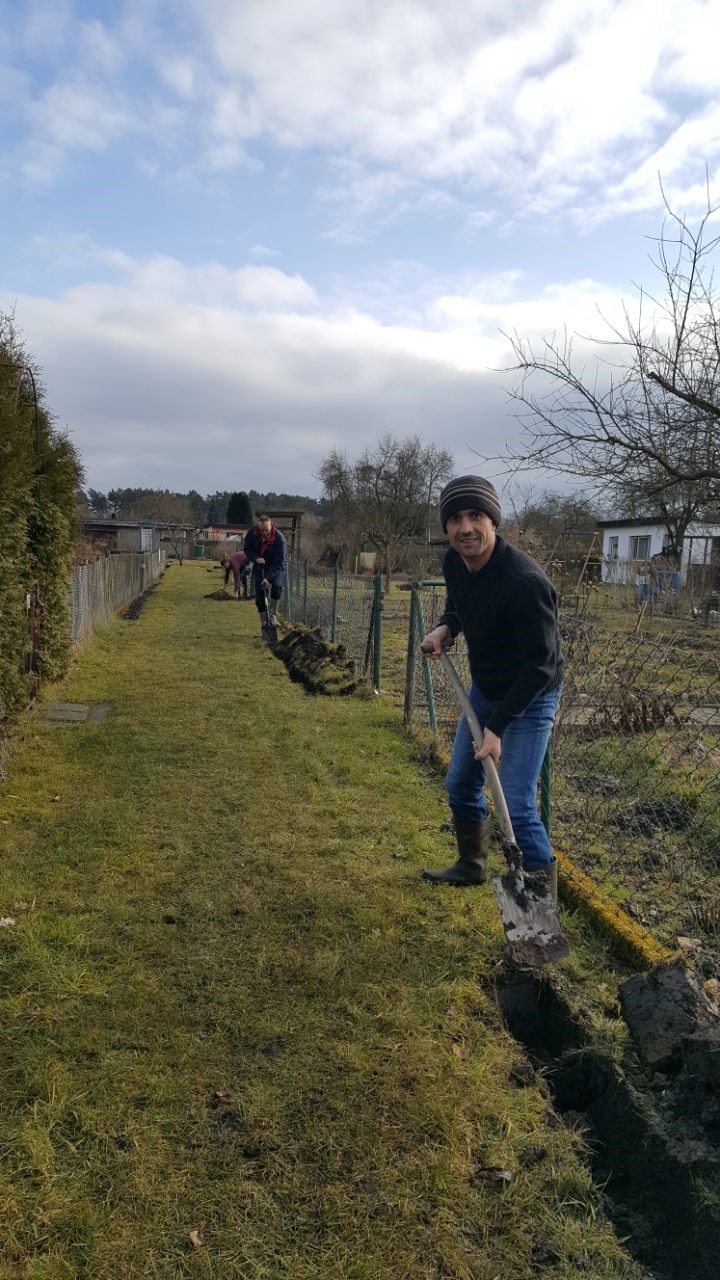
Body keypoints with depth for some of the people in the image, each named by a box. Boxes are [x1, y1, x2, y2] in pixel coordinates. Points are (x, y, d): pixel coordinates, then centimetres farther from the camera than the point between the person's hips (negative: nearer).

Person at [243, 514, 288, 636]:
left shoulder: (279, 538, -28)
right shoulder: (252, 533, -18)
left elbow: (279, 562, -26)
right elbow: (247, 549, -3)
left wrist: (268, 577, -33)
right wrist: (256, 558, -25)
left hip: (275, 566, -2)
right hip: (259, 566, 2)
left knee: (277, 586, -29)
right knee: (259, 595, -4)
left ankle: (272, 615, -11)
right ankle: (264, 623, 9)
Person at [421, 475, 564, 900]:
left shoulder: (525, 581, -33)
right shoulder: (455, 563, -9)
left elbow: (541, 666, -27)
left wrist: (498, 727, -27)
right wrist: (446, 626, -6)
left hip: (530, 698, -8)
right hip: (484, 689, 8)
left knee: (517, 806, -11)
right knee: (460, 784, 18)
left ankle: (543, 895, 10)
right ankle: (472, 866, 41)